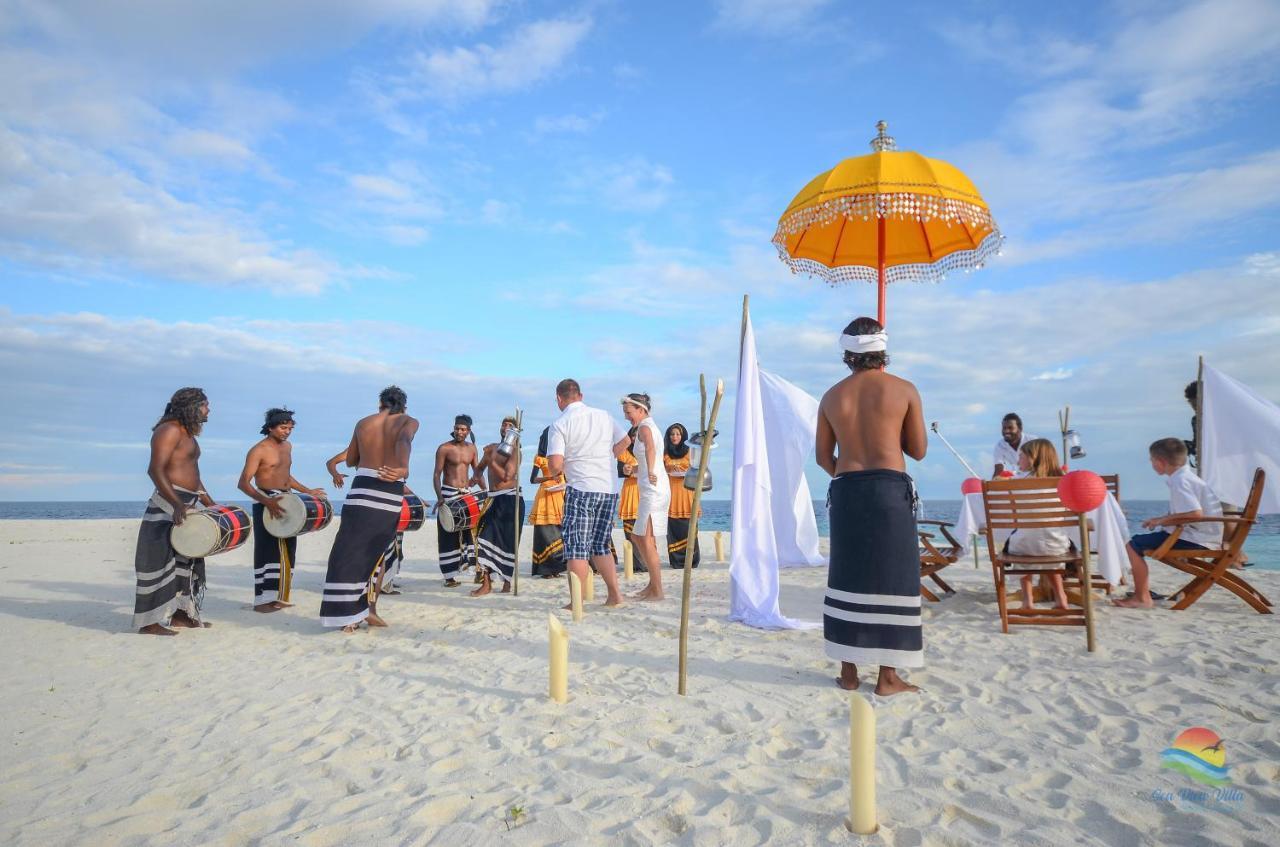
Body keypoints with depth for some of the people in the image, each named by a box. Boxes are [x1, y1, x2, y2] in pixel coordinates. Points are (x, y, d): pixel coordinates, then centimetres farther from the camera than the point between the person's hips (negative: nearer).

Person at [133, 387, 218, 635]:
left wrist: (210, 504, 23)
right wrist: (177, 504, -32)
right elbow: (155, 470, -23)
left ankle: (179, 613, 23)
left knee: (186, 560, 14)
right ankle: (150, 621, -2)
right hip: (168, 507, -10)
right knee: (160, 561, -7)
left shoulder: (188, 433, 18)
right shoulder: (169, 429, -12)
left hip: (186, 506, 10)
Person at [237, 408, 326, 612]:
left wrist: (307, 491, 19)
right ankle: (262, 600, -1)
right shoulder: (258, 450, -12)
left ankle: (278, 596, 18)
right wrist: (266, 501, -33)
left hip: (286, 503, 8)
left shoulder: (287, 447, 13)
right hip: (266, 504, -8)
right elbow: (243, 483, -20)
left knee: (286, 551, 10)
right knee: (267, 551, -7)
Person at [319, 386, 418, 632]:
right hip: (391, 493, 0)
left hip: (363, 488, 1)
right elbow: (404, 441, -18)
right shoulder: (409, 421, 7)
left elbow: (350, 461, 24)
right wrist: (403, 467, -37)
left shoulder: (363, 422, 16)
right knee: (375, 552, 16)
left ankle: (350, 615, -3)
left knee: (350, 552, 4)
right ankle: (368, 608, 16)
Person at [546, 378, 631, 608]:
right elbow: (624, 441, 20)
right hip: (609, 489, 6)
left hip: (581, 489, -5)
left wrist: (556, 470, 7)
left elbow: (555, 465, -15)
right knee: (601, 545, 17)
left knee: (577, 548, 1)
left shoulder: (560, 424, -8)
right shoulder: (603, 415, 8)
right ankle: (615, 596, 16)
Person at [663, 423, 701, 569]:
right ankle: (676, 561, 4)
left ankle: (691, 560, 1)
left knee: (688, 528, -6)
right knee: (673, 527, -2)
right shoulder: (665, 453, 12)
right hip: (670, 491, 1)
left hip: (686, 490, -1)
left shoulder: (689, 451, 9)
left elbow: (694, 472, 8)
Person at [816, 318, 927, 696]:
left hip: (845, 492, 3)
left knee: (848, 580, 9)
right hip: (891, 489, -3)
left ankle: (848, 671, 15)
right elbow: (918, 450, 3)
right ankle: (888, 676, 7)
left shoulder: (832, 396, 7)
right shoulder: (904, 390, 0)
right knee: (891, 580, 4)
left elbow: (824, 457, 9)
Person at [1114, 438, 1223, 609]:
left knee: (1134, 545, -14)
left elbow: (1195, 514, -28)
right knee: (1139, 540, 21)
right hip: (1198, 536, 11)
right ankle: (1143, 589, 25)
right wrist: (1160, 520, 12)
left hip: (1196, 539, -11)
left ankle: (1142, 598, -10)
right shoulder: (1185, 477, 14)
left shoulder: (1180, 481, -18)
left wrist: (1163, 520, -17)